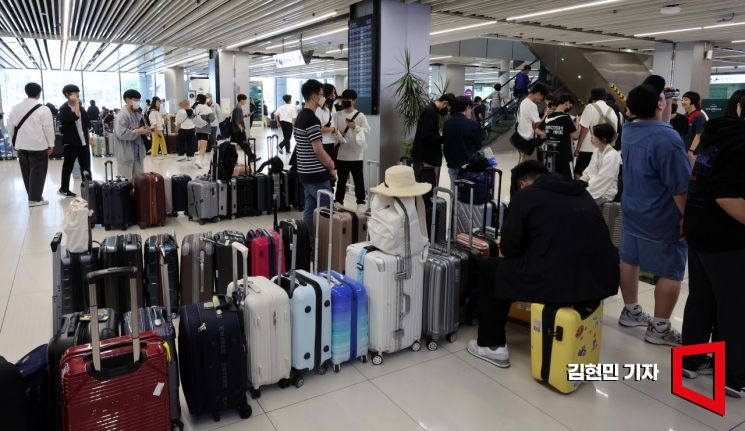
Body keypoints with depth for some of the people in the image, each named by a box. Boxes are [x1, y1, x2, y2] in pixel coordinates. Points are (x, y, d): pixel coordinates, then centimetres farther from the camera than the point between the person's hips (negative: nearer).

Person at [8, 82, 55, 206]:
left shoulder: (15, 108, 6)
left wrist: (13, 142, 17)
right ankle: (35, 198, 2)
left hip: (21, 145, 6)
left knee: (26, 171, 14)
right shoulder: (43, 109, -12)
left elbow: (11, 126, 9)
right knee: (37, 171, 1)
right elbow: (48, 128, -11)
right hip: (38, 145, -6)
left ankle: (32, 196, 24)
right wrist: (51, 144, -3)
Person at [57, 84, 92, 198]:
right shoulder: (64, 108, -9)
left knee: (86, 167, 8)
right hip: (71, 142, -5)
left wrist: (89, 138, 14)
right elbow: (75, 116, -28)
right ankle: (64, 189, 15)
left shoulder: (80, 106, 10)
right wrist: (76, 103, -19)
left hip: (83, 142, 6)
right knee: (68, 167, 4)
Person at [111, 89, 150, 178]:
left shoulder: (137, 114, 12)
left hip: (137, 153, 8)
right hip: (126, 154, -8)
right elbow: (121, 133, -25)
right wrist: (138, 131, -21)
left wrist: (145, 131, -2)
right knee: (125, 179, 0)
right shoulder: (121, 115, -14)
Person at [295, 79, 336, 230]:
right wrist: (331, 169, -8)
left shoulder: (300, 116, 12)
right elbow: (318, 150, -21)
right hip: (316, 174, -10)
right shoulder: (312, 119, -19)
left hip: (305, 172, 10)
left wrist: (327, 159, 13)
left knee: (310, 209, 13)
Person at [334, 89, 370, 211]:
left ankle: (361, 202, 15)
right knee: (341, 180, 14)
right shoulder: (338, 115, 7)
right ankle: (338, 201, 25)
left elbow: (367, 130, -12)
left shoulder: (360, 115, -4)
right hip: (341, 154, 4)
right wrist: (337, 134, -11)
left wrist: (355, 127, -25)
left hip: (356, 154, -3)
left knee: (358, 180, 4)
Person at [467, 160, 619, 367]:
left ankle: (493, 346, 21)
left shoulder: (524, 196, 2)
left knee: (489, 269, 17)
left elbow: (509, 247, 1)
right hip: (602, 280, 7)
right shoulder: (581, 192, 19)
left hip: (558, 281, -6)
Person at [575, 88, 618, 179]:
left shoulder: (590, 107, -6)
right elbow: (614, 131, 14)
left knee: (579, 174, 0)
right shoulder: (611, 111, 11)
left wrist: (578, 147, -7)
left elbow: (584, 129, -11)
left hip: (588, 148, -6)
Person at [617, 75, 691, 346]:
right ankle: (659, 328, 13)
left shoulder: (629, 131, 1)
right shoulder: (668, 138, -24)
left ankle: (631, 312, 30)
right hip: (663, 219, -8)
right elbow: (681, 188, -22)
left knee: (629, 261, 16)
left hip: (632, 212, 8)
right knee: (670, 272, 4)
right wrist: (687, 218, -12)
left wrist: (668, 112, 11)